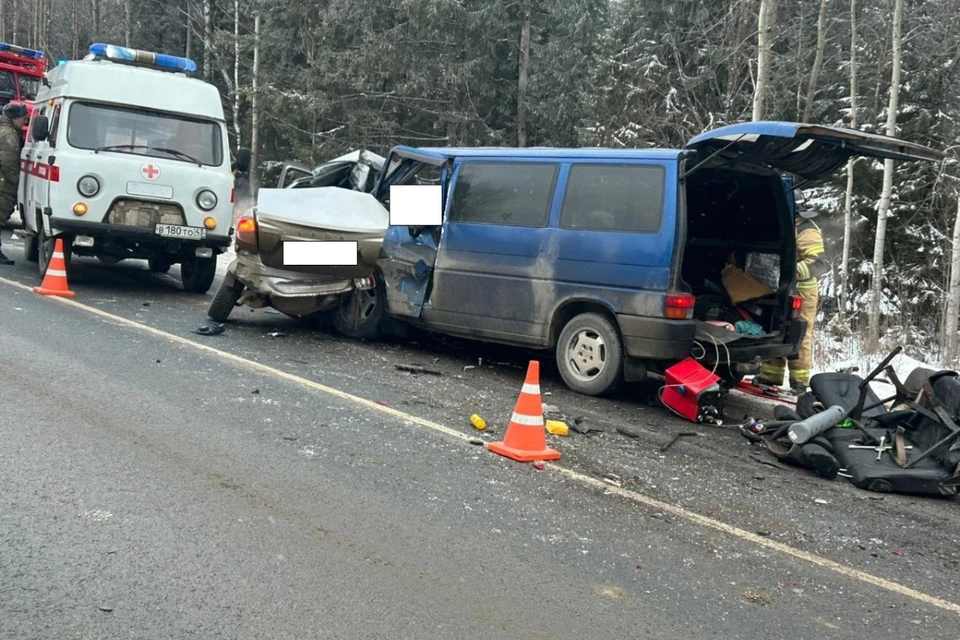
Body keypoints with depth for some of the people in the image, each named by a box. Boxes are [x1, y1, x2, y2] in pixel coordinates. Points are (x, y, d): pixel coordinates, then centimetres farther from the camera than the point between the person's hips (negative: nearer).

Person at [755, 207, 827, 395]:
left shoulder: (806, 230, -15)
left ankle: (800, 382, 1)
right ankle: (770, 376, 19)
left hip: (801, 291, -9)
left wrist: (796, 271, -35)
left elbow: (819, 263, -23)